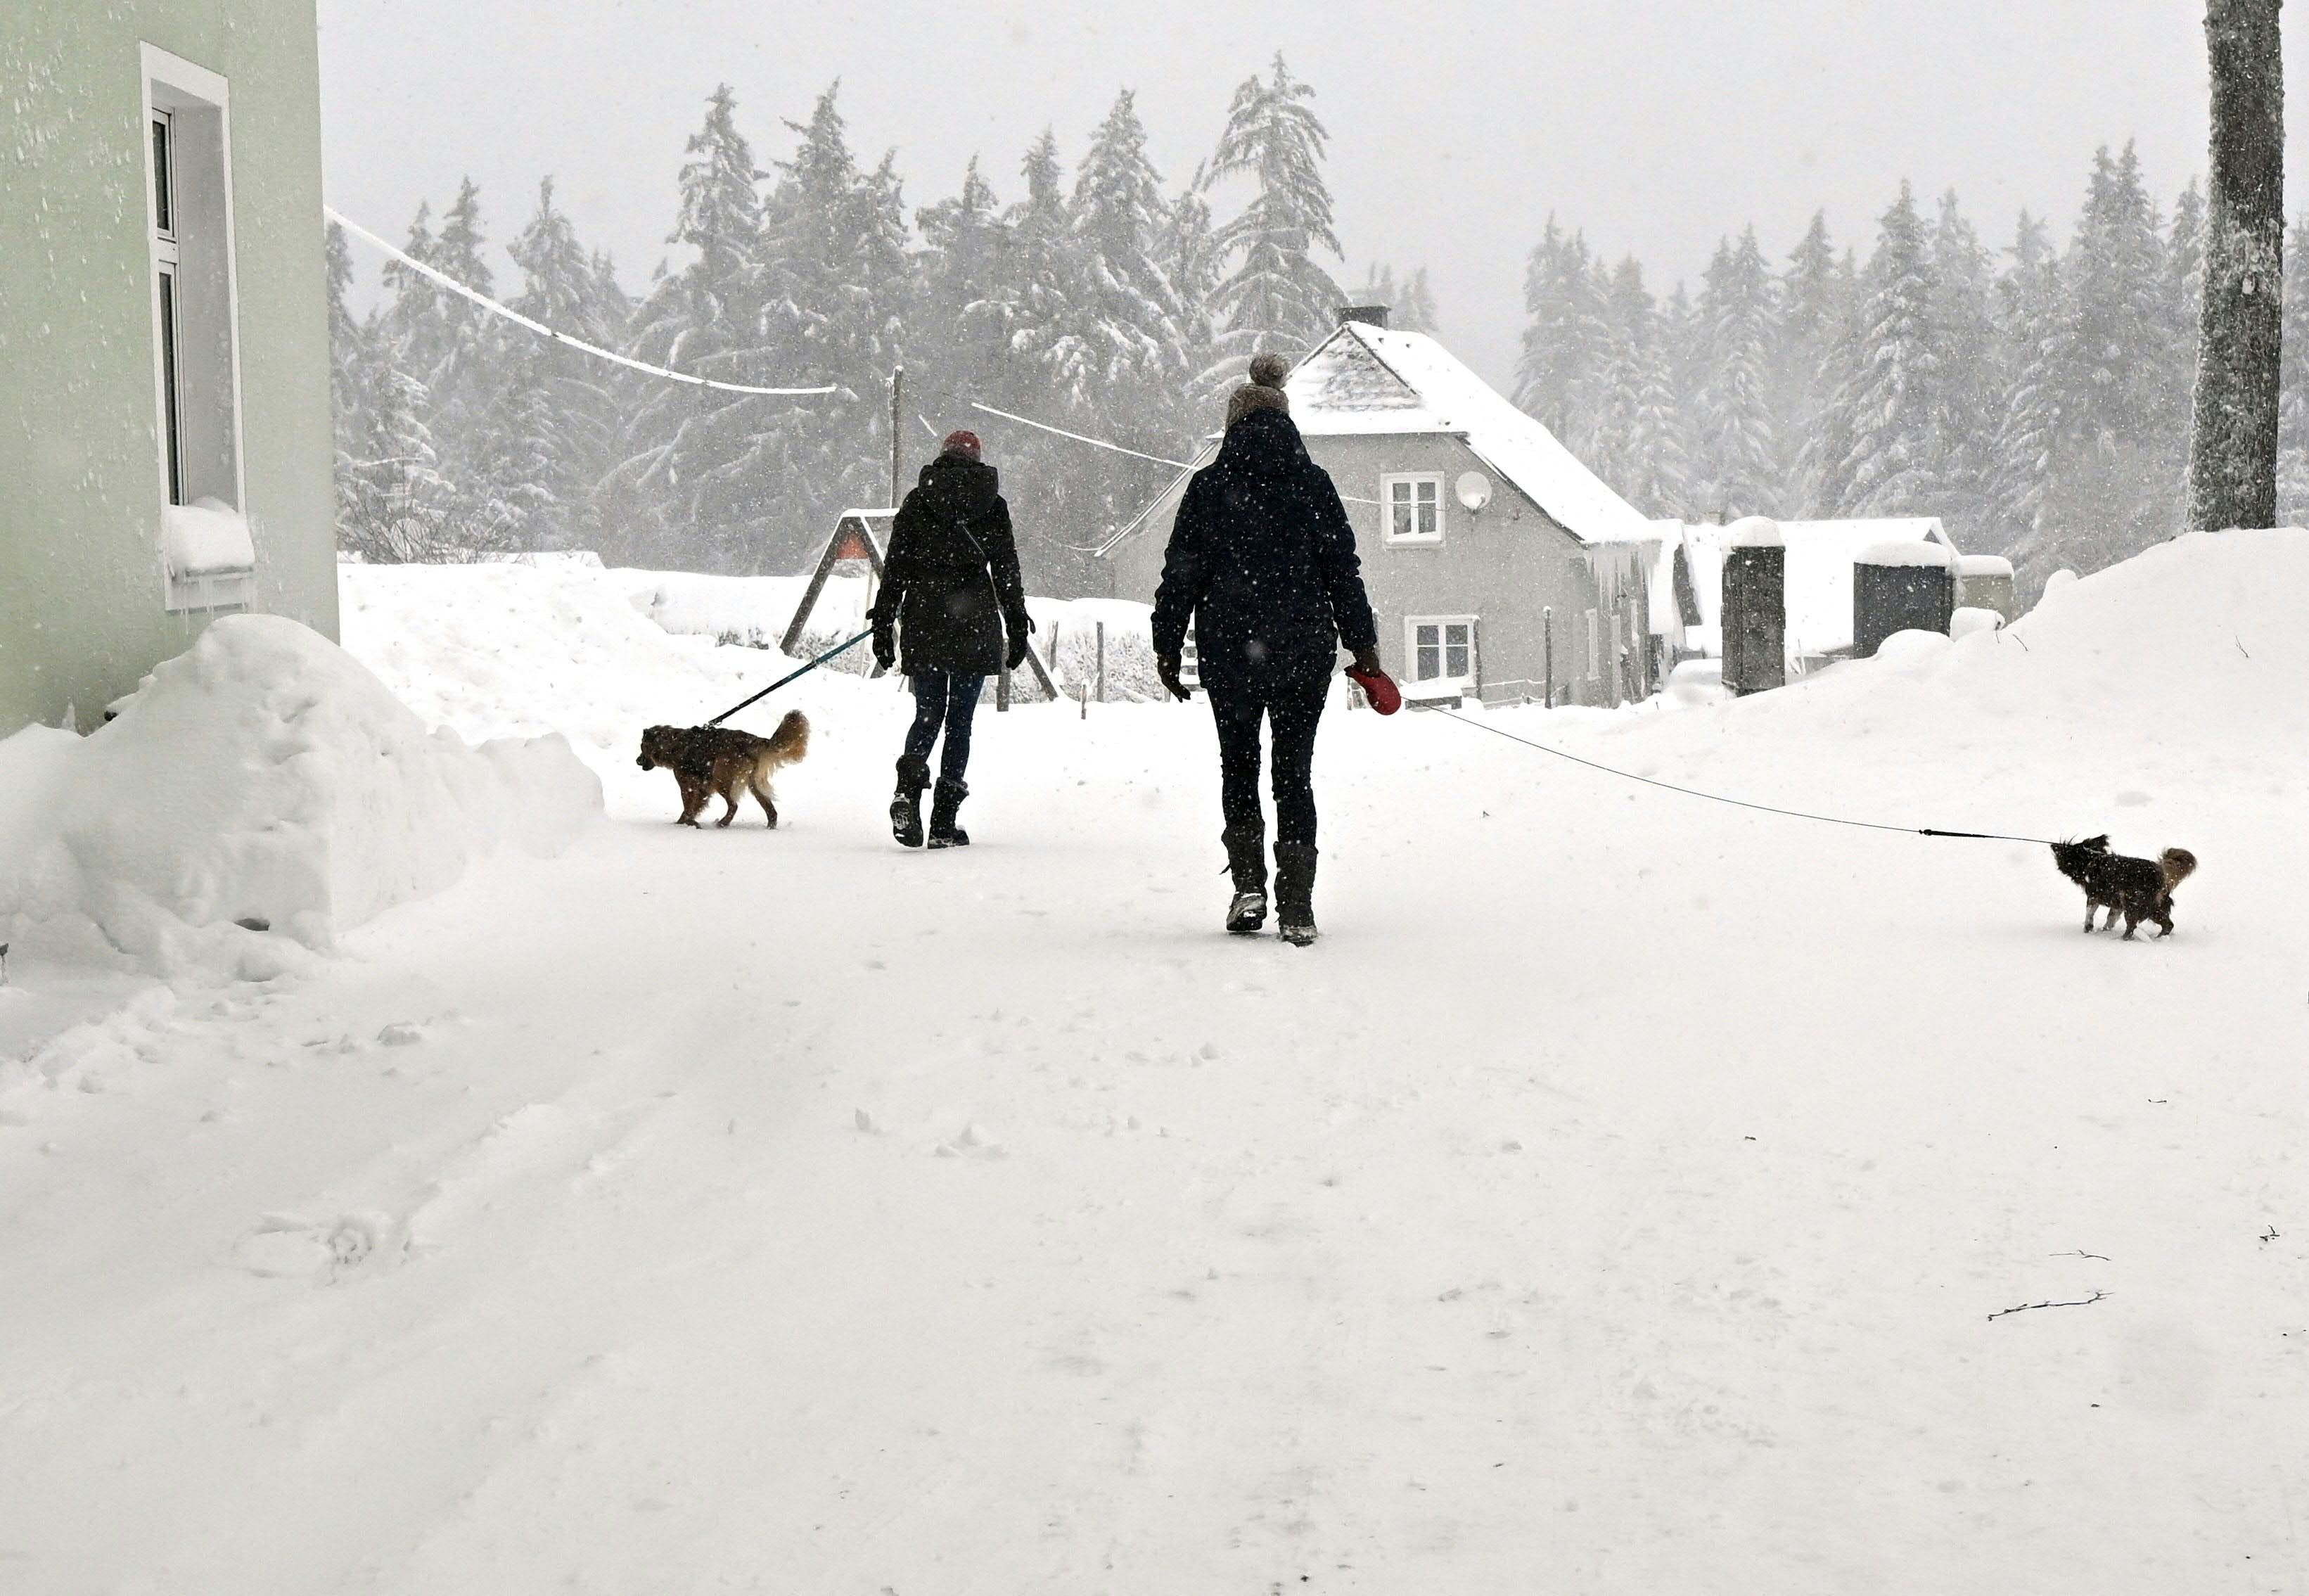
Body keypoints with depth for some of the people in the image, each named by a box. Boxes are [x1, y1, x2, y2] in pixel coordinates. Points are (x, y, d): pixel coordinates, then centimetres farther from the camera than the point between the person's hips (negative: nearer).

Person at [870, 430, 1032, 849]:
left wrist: (883, 625, 7)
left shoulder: (917, 501, 5)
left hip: (923, 623, 1)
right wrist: (1017, 628, 10)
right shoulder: (993, 504, 4)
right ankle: (944, 822, 2)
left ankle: (908, 790, -19)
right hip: (974, 624, -1)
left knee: (928, 714, 10)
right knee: (959, 719, 5)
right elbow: (1007, 571, 5)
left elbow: (895, 569, 3)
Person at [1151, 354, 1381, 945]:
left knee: (1239, 764, 15)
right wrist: (1362, 645, 9)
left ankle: (1249, 883, 2)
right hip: (1305, 651, 1)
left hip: (1230, 650, -1)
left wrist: (1168, 647, 8)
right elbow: (1344, 569, 4)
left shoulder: (1209, 485, 0)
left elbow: (1181, 573, 1)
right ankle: (1296, 907, 2)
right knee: (1294, 771, 7)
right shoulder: (1313, 483, 2)